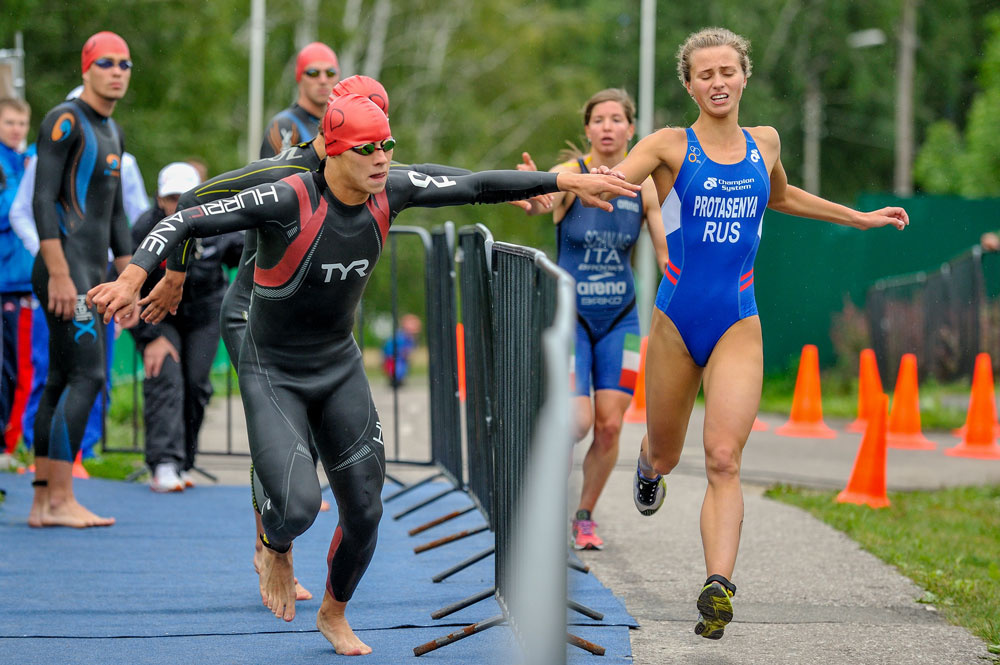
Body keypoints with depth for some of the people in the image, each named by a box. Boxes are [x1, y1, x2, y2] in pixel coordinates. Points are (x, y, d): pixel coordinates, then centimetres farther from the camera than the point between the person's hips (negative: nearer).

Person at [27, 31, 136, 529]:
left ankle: (43, 504, 7)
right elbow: (43, 200, -15)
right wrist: (60, 275, -21)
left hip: (92, 274, 9)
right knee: (87, 376, -15)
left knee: (60, 383, 7)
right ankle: (60, 500, -16)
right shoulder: (65, 121, -8)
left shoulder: (111, 131, 20)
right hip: (64, 269, -9)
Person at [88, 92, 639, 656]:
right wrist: (133, 278, -43)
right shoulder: (288, 201, -26)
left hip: (341, 370, 5)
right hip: (273, 376, -5)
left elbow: (476, 187, 2)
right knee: (299, 505, -24)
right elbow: (186, 223, -28)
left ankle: (334, 614, 36)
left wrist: (567, 181, 1)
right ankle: (276, 555, 15)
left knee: (365, 512, 6)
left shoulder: (390, 191, -10)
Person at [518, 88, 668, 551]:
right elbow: (544, 202, -35)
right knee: (578, 421, -13)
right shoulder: (571, 174, -12)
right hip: (571, 314, -3)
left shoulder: (644, 186, -1)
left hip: (620, 320, 3)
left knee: (609, 427, -2)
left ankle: (584, 517, 17)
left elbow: (667, 254, 5)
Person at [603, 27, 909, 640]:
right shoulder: (672, 146, -2)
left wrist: (858, 218, 34)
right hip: (676, 321, -1)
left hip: (738, 325, 1)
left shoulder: (764, 144, 9)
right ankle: (649, 467, 53)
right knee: (665, 455, 16)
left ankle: (718, 585, -26)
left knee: (724, 459, -17)